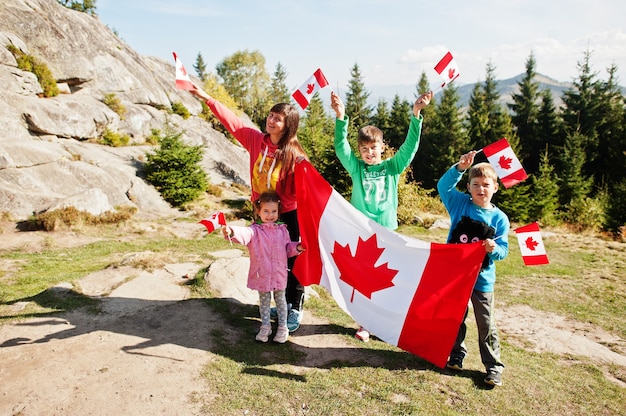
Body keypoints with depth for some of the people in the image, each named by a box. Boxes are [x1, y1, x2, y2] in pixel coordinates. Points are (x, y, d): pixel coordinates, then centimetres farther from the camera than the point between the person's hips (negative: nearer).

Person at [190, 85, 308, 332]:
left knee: (291, 263, 7)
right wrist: (206, 98, -6)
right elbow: (232, 121, -3)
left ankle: (295, 310, 25)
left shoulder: (294, 156, -20)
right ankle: (282, 302, 37)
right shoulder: (256, 140, -6)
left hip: (288, 216, -5)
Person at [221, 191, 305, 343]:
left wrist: (297, 247, -10)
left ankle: (282, 327, 31)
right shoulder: (255, 230, -10)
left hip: (280, 274, 2)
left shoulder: (282, 230, 2)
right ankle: (265, 327, 33)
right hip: (261, 274, -2)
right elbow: (244, 233, -32)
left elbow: (288, 248, 11)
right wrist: (232, 232, -54)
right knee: (264, 301, 15)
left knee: (280, 300, 16)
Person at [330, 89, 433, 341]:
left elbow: (410, 146, -5)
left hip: (386, 229, 0)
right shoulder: (356, 168, 4)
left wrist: (416, 114, -15)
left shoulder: (393, 167, 5)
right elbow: (341, 147, -9)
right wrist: (341, 117, -22)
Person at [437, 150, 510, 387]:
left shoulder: (499, 218, -4)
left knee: (486, 324, 8)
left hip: (482, 279, -1)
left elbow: (503, 250, -4)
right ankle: (456, 356, 33)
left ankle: (493, 367, 22)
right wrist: (459, 168, -30)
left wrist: (494, 249, -27)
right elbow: (443, 186, -17)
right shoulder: (460, 204, -3)